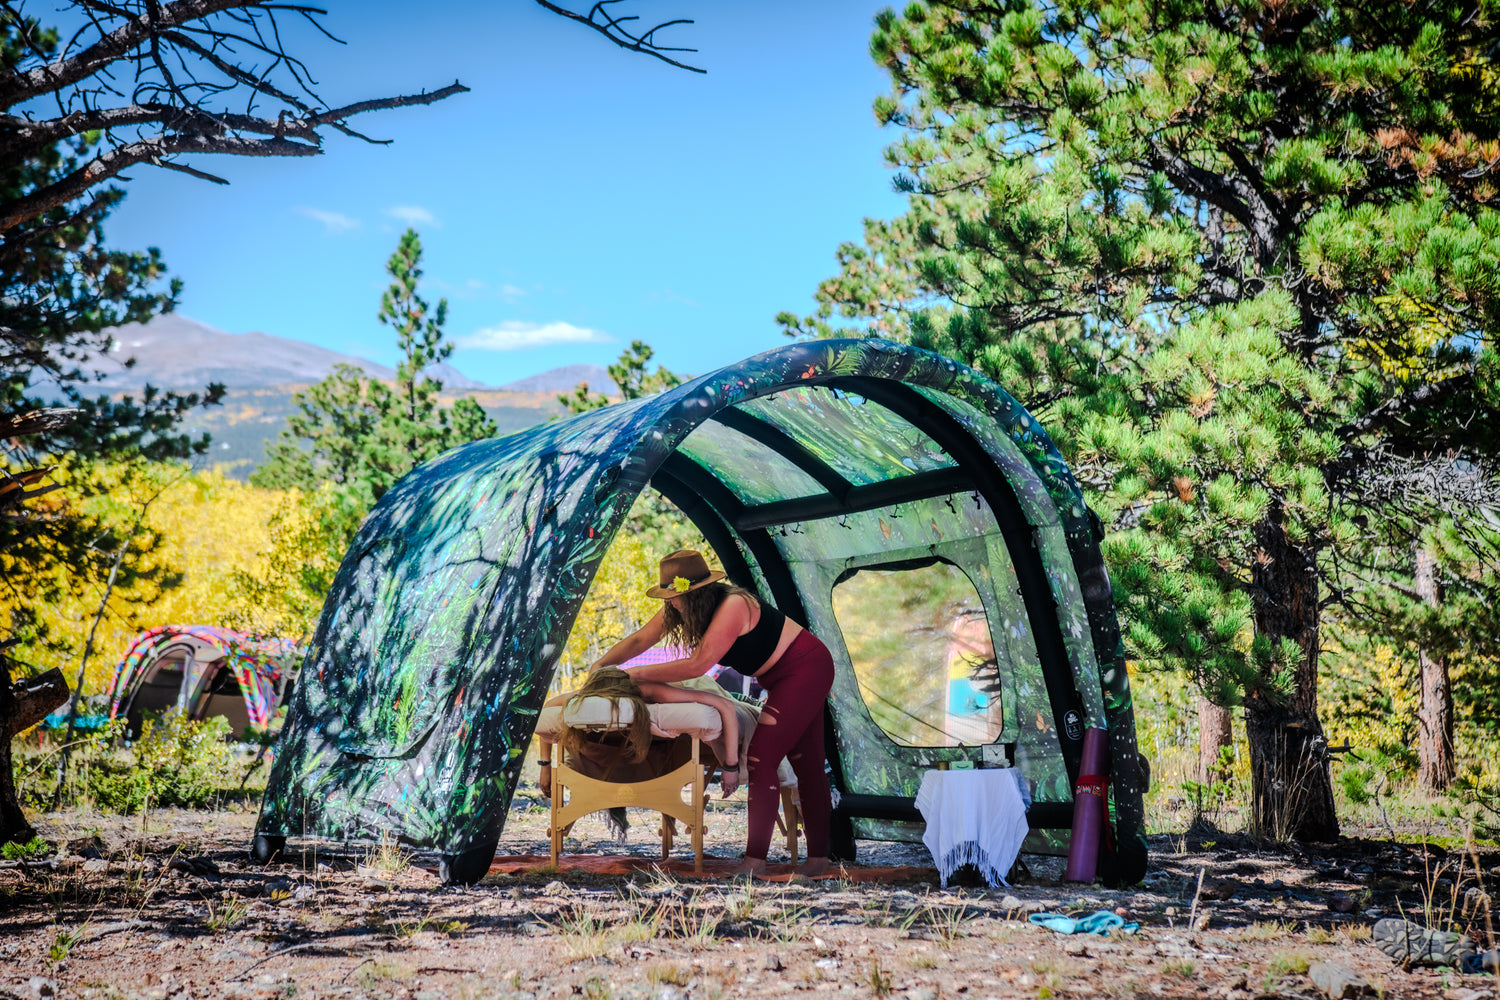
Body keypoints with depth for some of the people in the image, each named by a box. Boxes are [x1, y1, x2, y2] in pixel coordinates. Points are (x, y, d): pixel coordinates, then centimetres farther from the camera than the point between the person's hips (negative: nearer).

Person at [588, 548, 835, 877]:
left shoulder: (732, 606, -30)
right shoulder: (681, 607, -2)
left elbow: (697, 665, -32)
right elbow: (640, 639, 5)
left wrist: (639, 674, -25)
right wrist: (601, 664, -7)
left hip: (806, 669, -10)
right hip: (785, 678, 10)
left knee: (761, 758, -15)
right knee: (807, 766, 11)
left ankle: (755, 860, -15)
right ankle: (818, 857, 16)